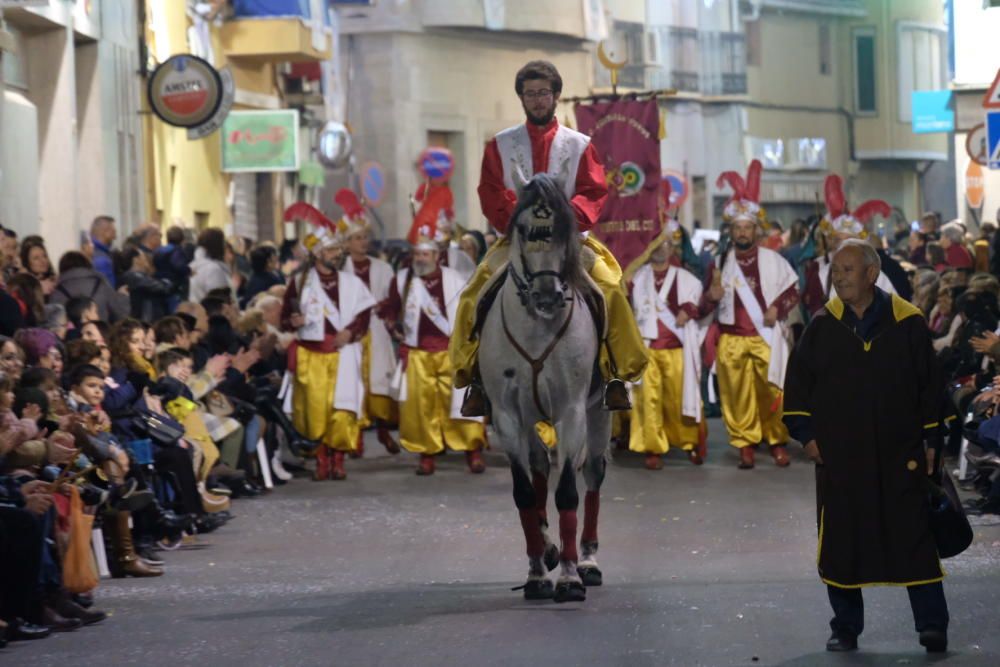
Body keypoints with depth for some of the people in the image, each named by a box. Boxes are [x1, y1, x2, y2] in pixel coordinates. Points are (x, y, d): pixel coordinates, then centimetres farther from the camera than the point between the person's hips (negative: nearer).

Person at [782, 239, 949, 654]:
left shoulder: (907, 323, 0)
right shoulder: (823, 327, 4)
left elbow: (931, 385, 5)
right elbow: (798, 383, 10)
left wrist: (931, 440, 3)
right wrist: (805, 433, 1)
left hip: (899, 456, -2)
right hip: (838, 458, 2)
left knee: (915, 541, -1)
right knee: (840, 544, 5)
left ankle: (932, 624, 5)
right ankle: (845, 628, 15)